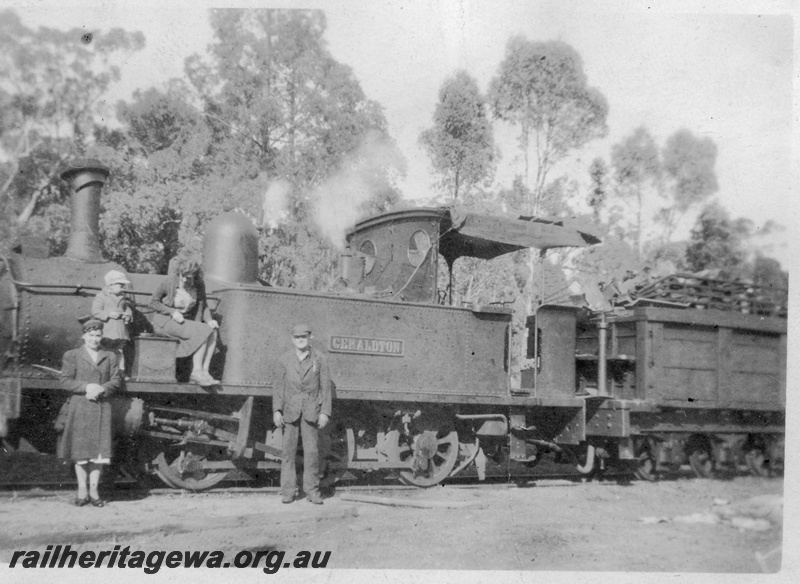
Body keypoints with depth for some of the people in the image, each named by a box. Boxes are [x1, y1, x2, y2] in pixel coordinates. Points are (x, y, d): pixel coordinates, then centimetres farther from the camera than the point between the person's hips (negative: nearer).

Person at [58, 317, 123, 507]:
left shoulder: (110, 357, 13)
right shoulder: (71, 356, 5)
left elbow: (117, 380, 6)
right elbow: (65, 381, -3)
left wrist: (102, 389, -13)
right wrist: (86, 387, -17)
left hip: (102, 408, 2)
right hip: (79, 408, -2)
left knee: (99, 449, 0)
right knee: (80, 449, 1)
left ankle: (94, 490, 9)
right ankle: (82, 491, 10)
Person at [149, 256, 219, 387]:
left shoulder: (198, 285, -3)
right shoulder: (168, 282, -15)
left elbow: (203, 306, 8)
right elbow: (153, 303, -6)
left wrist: (209, 320, -12)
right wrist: (172, 312, -20)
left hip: (186, 321, 5)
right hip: (165, 321, -5)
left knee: (213, 333, -20)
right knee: (202, 333, -27)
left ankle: (204, 372, -24)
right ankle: (196, 371, -23)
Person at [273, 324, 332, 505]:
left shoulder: (319, 360, 0)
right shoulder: (285, 360, 3)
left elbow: (325, 387, 0)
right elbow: (280, 386, 4)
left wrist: (325, 413, -6)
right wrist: (276, 410, -4)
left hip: (311, 412, -1)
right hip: (290, 410, 1)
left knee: (312, 451, -2)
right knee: (288, 450, 1)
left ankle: (312, 491, 6)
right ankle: (288, 491, 7)